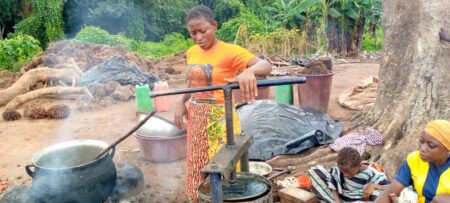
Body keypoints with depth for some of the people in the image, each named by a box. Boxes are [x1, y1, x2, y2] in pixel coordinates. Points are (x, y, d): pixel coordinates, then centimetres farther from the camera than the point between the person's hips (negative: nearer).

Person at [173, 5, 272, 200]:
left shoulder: (229, 51, -15)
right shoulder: (191, 53, 6)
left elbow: (266, 65, -27)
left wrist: (250, 71, -48)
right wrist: (180, 102, -3)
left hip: (220, 120, -6)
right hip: (196, 119, 6)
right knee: (198, 169, 17)